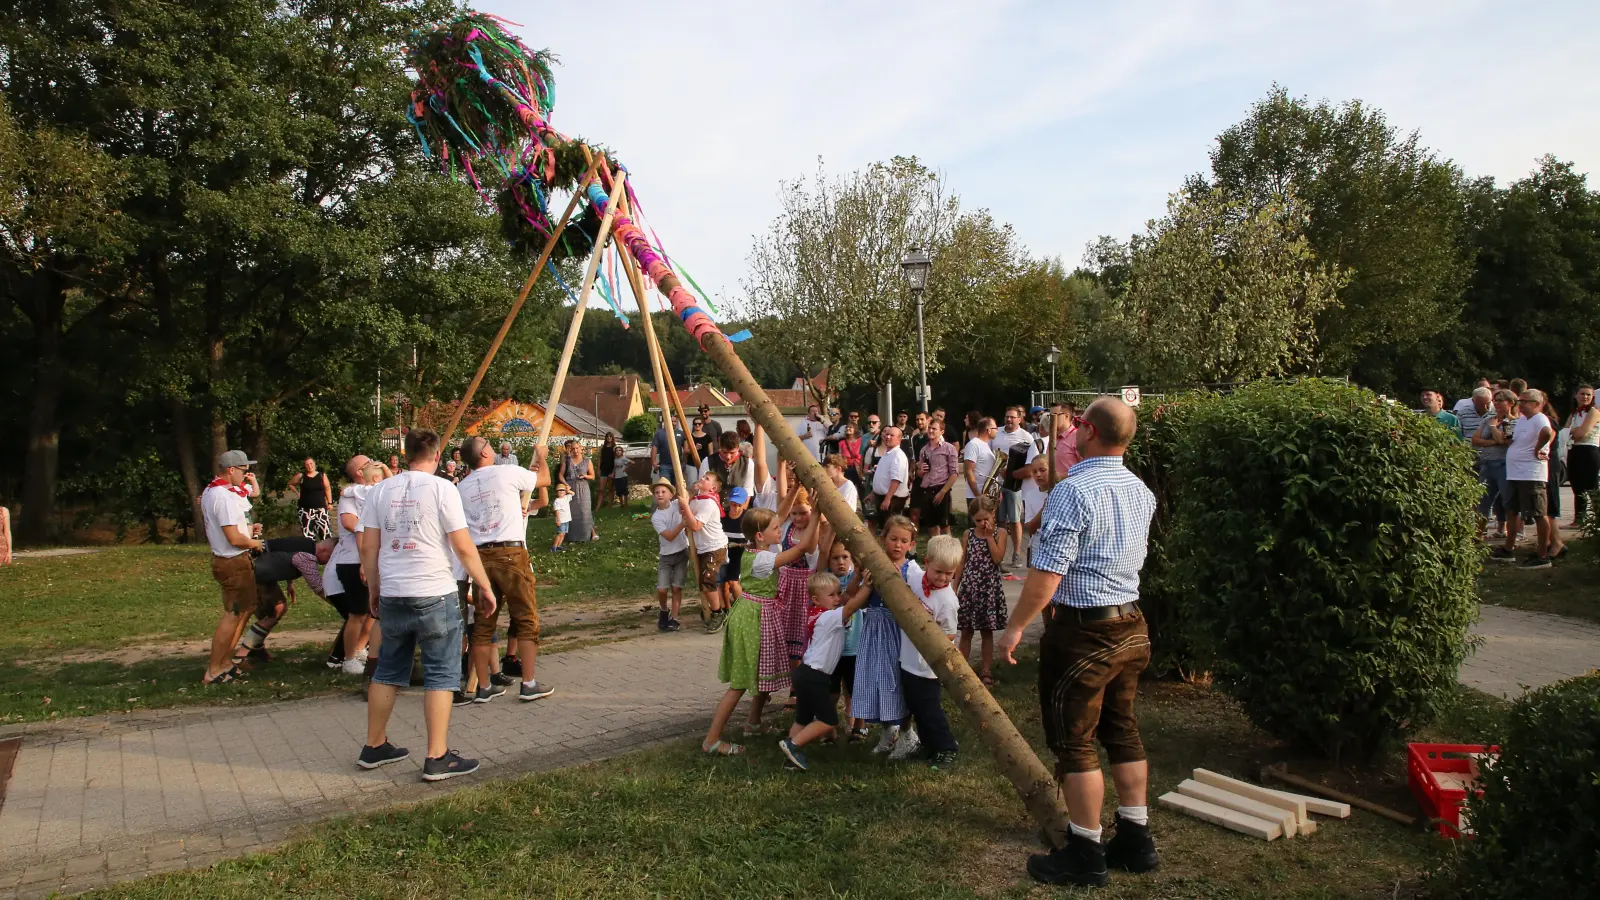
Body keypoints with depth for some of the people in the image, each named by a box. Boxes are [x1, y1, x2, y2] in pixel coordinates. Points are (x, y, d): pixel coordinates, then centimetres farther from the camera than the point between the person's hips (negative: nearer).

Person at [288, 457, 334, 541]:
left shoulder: (322, 475, 2)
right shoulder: (301, 476, 0)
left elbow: (327, 489, 6)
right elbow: (290, 484, 15)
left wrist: (330, 503, 3)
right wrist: (298, 493, 5)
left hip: (321, 508, 0)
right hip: (306, 509, 0)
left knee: (325, 530, -9)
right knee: (307, 533, -1)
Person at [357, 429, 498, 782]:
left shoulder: (381, 490, 5)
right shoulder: (441, 489, -8)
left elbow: (368, 547, 6)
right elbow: (463, 546, -10)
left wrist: (375, 590, 16)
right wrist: (485, 586, -1)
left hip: (392, 596, 5)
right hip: (434, 595, -5)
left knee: (387, 673, 18)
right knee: (440, 676, 3)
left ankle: (374, 747, 29)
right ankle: (438, 758, 4)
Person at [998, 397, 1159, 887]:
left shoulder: (1074, 490, -20)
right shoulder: (1141, 491, 6)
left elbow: (1046, 573, -22)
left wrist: (1016, 626, -11)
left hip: (1082, 631, -8)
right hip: (1131, 626, 8)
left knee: (1075, 742, 3)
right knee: (1122, 732, 17)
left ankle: (1085, 855, 11)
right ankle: (1135, 840, 26)